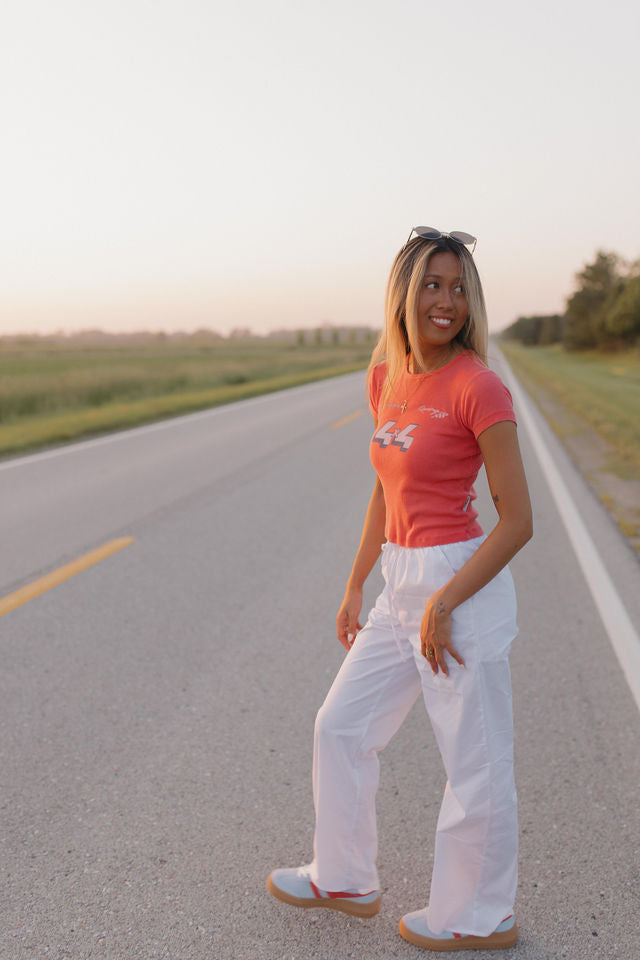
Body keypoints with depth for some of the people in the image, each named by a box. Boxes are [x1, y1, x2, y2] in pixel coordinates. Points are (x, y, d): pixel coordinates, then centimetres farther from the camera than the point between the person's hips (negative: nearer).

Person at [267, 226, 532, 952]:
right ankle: (344, 880, 39)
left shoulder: (478, 387, -15)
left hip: (462, 583, -8)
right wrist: (355, 587, 17)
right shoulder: (386, 377, 7)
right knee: (341, 727, 19)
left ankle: (478, 918, 30)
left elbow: (518, 521, -14)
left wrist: (444, 603, -17)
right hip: (403, 587, 8)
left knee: (475, 766, 7)